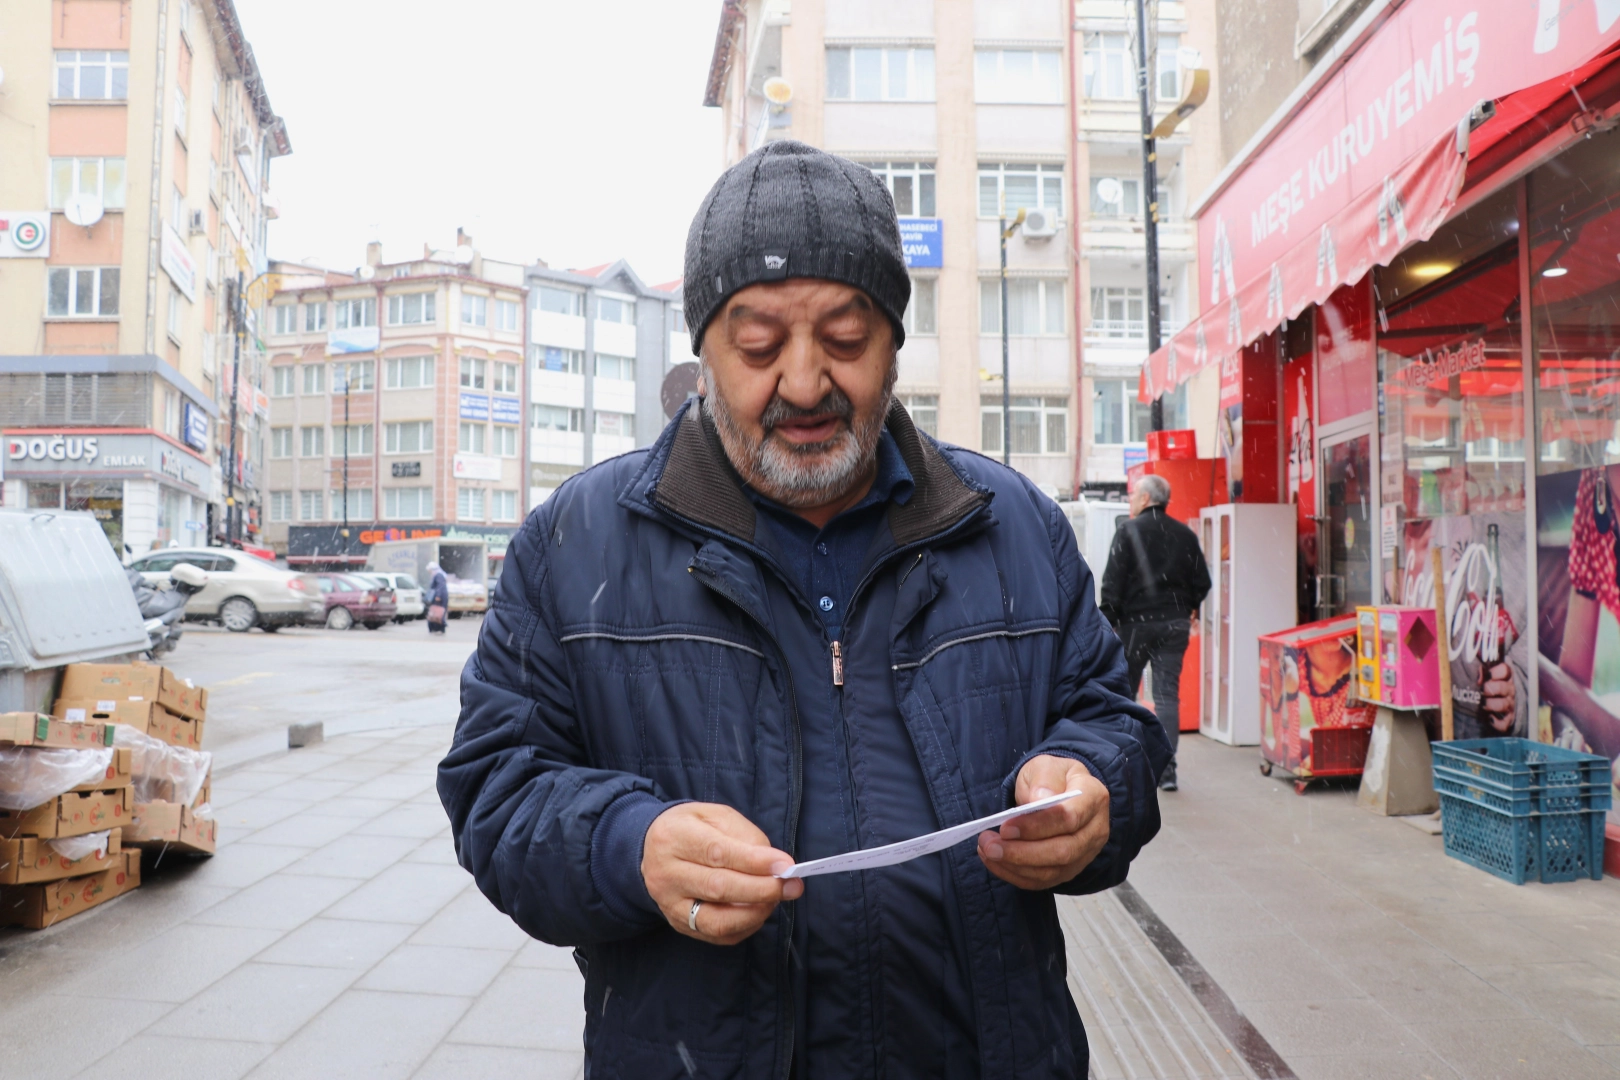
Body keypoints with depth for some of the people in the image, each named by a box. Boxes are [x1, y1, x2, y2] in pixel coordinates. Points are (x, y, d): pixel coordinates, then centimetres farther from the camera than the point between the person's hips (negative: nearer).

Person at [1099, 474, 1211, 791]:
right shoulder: (1186, 535, 6)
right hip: (1174, 625, 3)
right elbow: (1202, 582, 7)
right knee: (1168, 696, 3)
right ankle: (1166, 769, -3)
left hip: (1135, 622, -3)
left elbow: (1113, 581, -11)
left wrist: (1108, 622, -7)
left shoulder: (1128, 530, -6)